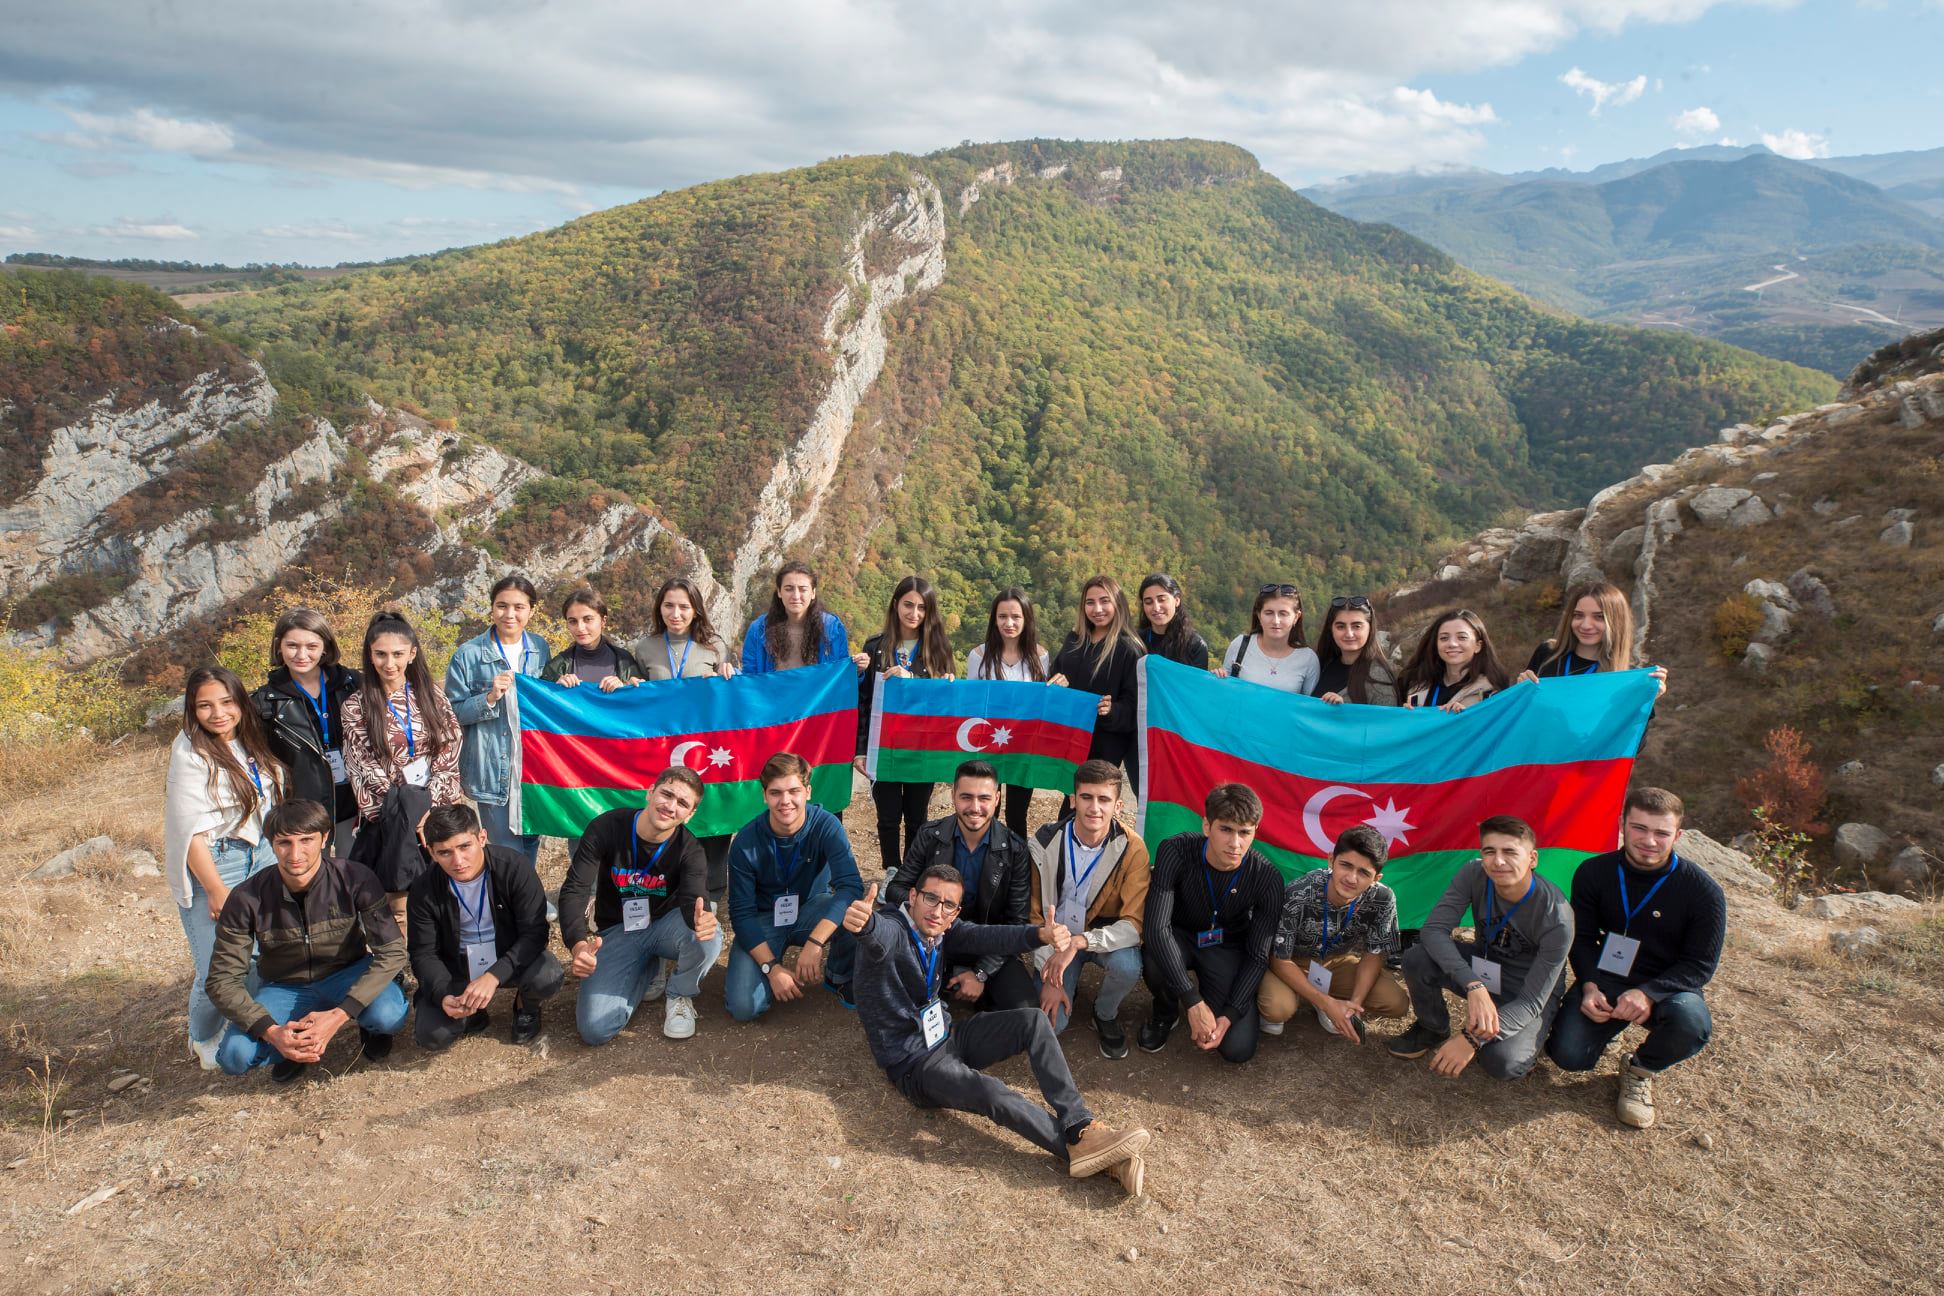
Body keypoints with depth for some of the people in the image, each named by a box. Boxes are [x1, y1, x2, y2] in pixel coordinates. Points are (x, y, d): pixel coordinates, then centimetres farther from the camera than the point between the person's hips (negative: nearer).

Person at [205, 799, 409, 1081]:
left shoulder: (355, 879, -23)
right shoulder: (247, 899, -19)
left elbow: (392, 951, -23)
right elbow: (222, 981, -15)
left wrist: (338, 1015, -34)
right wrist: (271, 1032, -31)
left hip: (346, 976, -1)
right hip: (285, 988, 2)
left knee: (389, 1015, -33)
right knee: (234, 1056, -25)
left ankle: (369, 1026, 5)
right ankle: (297, 1045, 7)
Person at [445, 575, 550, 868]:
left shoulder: (540, 648, 5)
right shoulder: (469, 654, -8)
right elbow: (452, 712, -5)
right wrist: (489, 698, -19)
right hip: (493, 770, -4)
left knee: (531, 846, 17)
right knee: (509, 854, -2)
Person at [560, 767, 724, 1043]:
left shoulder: (690, 850, -16)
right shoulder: (606, 828, -17)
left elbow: (694, 899, -31)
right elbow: (574, 890, -22)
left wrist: (702, 918, -59)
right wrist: (578, 944, -42)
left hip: (664, 926, 0)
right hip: (616, 932, 1)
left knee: (708, 935, -36)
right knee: (595, 1029, -19)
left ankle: (680, 997, -2)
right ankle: (646, 974, 14)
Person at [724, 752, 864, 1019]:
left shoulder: (826, 825, -21)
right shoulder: (746, 842, -19)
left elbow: (851, 885, -32)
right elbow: (741, 912, -14)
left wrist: (814, 942, -43)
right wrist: (771, 967, -25)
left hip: (812, 909, 1)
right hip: (765, 918, 0)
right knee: (744, 1007, -23)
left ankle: (838, 977, -1)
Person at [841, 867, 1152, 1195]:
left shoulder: (942, 930, -1)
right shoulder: (893, 929, -21)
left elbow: (986, 937, -18)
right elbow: (878, 935, -46)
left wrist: (1040, 934, -39)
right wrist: (863, 922, -73)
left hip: (949, 1037, 8)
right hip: (915, 1064, -8)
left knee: (1033, 1020, -10)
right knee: (993, 1093, -33)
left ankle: (1082, 1125, -17)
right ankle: (1079, 1148, -20)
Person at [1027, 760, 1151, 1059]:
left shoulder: (1132, 849, -19)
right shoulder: (1046, 842, -16)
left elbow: (1134, 923, -23)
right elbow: (1035, 914, -7)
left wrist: (1080, 942, -37)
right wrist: (1050, 978, -13)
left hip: (1106, 937, 0)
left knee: (1127, 966, -34)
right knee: (1047, 1023, -18)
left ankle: (1105, 1014, 1)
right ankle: (1068, 984, 18)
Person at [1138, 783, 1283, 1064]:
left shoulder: (1267, 879, -23)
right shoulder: (1176, 851, -29)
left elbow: (1258, 956, -15)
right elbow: (1156, 928, -35)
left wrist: (1229, 1015, -26)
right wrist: (1194, 1003, -39)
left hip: (1227, 948, 1)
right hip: (1179, 938, -1)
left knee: (1238, 1049, -17)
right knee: (1156, 957, -37)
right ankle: (1166, 1012, -1)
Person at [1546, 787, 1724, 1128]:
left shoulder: (1703, 892, -15)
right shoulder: (1594, 873, -8)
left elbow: (1701, 965, -12)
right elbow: (1582, 939, 0)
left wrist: (1648, 994, -29)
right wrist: (1589, 986, -20)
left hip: (1666, 986, -1)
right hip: (1606, 980, 1)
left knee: (1691, 1023, -38)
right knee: (1568, 1055, -20)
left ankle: (1641, 1069, -2)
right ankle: (1610, 1023, 18)